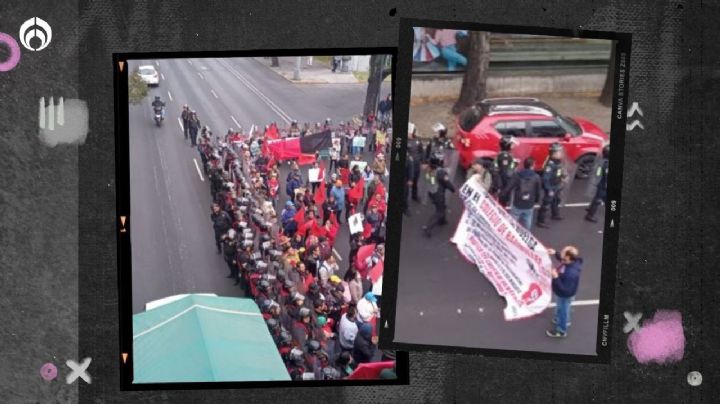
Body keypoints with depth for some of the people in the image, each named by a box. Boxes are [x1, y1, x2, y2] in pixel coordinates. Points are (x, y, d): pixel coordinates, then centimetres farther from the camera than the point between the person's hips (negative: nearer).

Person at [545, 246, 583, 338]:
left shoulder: (571, 273, -45)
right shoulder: (570, 262, -20)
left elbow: (566, 290, -39)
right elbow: (562, 258, 7)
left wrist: (556, 278, -43)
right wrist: (555, 253, -7)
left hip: (565, 296, -7)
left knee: (562, 310, 20)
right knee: (560, 308, 34)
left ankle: (561, 331, 46)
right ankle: (562, 319, 64)